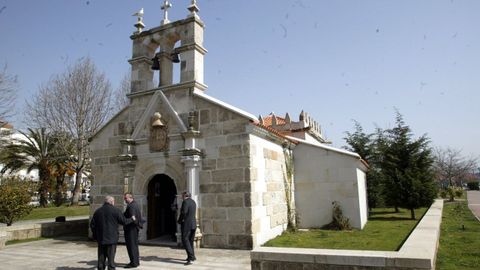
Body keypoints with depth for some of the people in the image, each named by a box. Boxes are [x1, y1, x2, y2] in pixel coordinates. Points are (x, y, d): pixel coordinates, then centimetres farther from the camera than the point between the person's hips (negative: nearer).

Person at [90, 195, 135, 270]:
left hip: (101, 239, 4)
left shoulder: (98, 211, 6)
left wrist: (95, 236, 18)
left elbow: (92, 225, 9)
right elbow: (124, 221, -5)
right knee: (111, 257, 1)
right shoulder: (116, 210, -7)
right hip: (112, 238, -4)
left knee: (101, 258, 13)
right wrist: (132, 219, 13)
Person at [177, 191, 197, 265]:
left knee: (185, 240, -8)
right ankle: (191, 256, 21)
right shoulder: (193, 202, 14)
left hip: (186, 224, -9)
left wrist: (180, 221, -7)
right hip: (193, 224, 9)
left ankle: (191, 257, -16)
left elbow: (184, 213, -22)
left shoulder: (185, 202, -12)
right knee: (190, 241, 16)